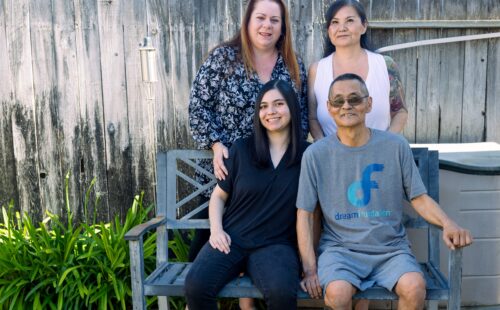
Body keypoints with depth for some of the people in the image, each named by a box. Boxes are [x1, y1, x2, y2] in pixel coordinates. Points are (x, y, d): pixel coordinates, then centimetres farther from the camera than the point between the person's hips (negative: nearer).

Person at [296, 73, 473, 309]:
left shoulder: (396, 146, 1)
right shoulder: (315, 154, -2)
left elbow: (419, 198, 6)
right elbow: (305, 213, 0)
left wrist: (447, 224, -14)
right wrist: (310, 269, -8)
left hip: (391, 248, 2)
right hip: (340, 248, -1)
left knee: (414, 287, -27)